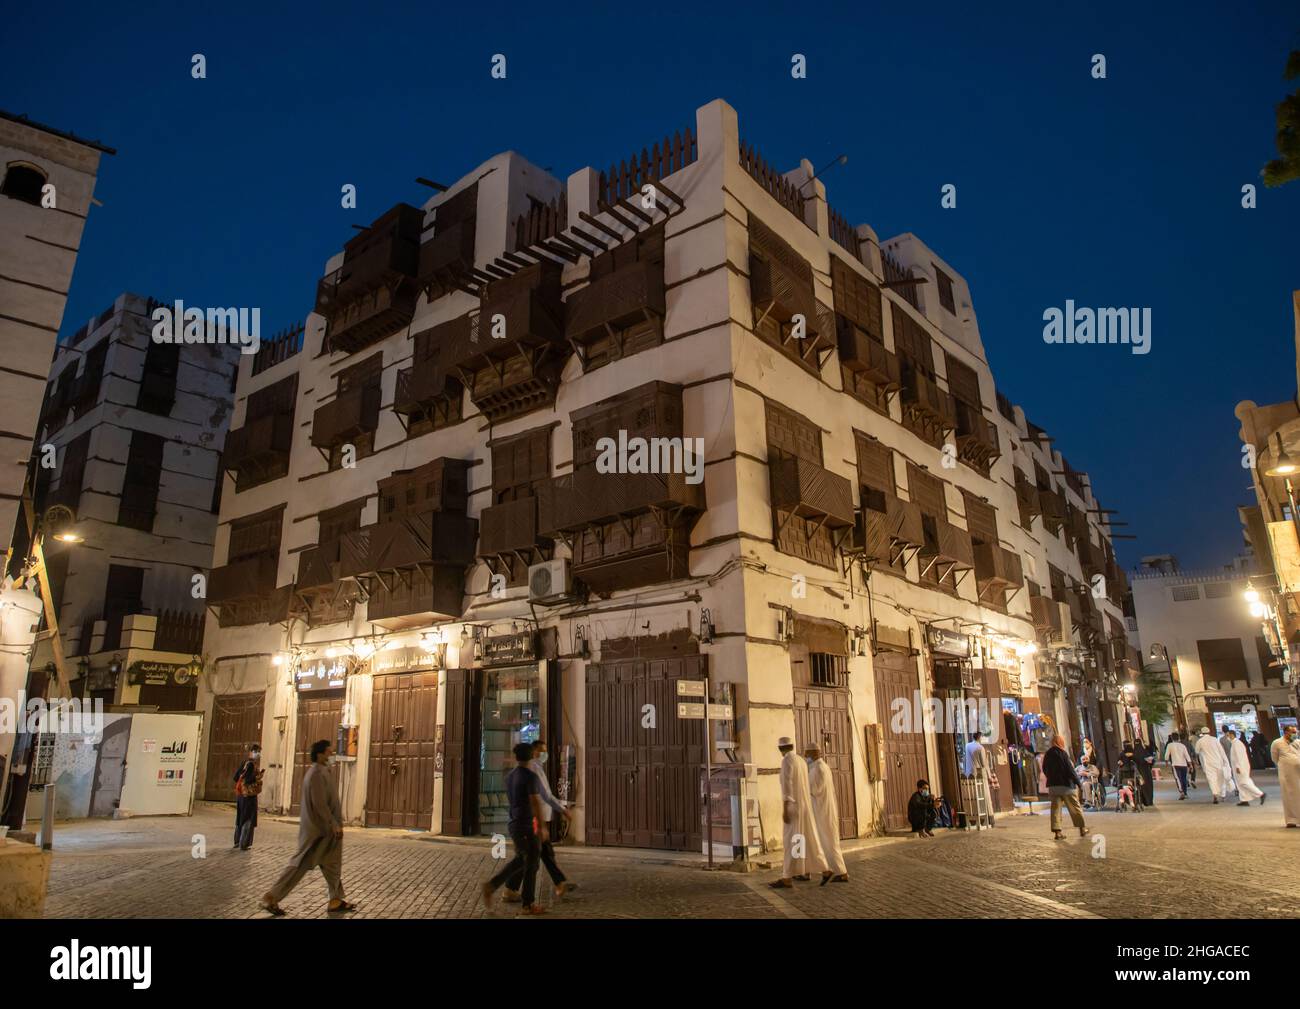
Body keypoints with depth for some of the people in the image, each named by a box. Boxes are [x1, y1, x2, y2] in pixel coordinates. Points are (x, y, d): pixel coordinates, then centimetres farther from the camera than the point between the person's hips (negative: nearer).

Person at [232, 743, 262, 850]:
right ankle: (243, 844, 2)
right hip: (249, 796, -9)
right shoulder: (251, 764, -17)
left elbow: (235, 777, 11)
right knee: (248, 820, 0)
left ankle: (237, 842, 27)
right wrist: (259, 776, -13)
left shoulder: (245, 763, 10)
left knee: (240, 818, 18)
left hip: (241, 794, 9)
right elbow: (248, 780, -25)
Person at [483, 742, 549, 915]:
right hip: (529, 827, -8)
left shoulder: (509, 777, 8)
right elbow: (536, 804, -22)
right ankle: (529, 904, 13)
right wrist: (543, 827, -16)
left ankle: (491, 886, 13)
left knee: (520, 860, 22)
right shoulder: (530, 776, -18)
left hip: (514, 825, 8)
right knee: (531, 864, 4)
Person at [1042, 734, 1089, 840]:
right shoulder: (1062, 753, -13)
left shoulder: (1047, 755, 6)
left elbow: (1045, 770, 13)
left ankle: (1057, 831, -1)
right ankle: (1082, 828, 19)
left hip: (1052, 785, 5)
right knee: (1074, 807, 10)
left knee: (1055, 807, 4)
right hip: (1066, 785, -5)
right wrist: (1077, 782, -5)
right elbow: (1070, 770, -14)